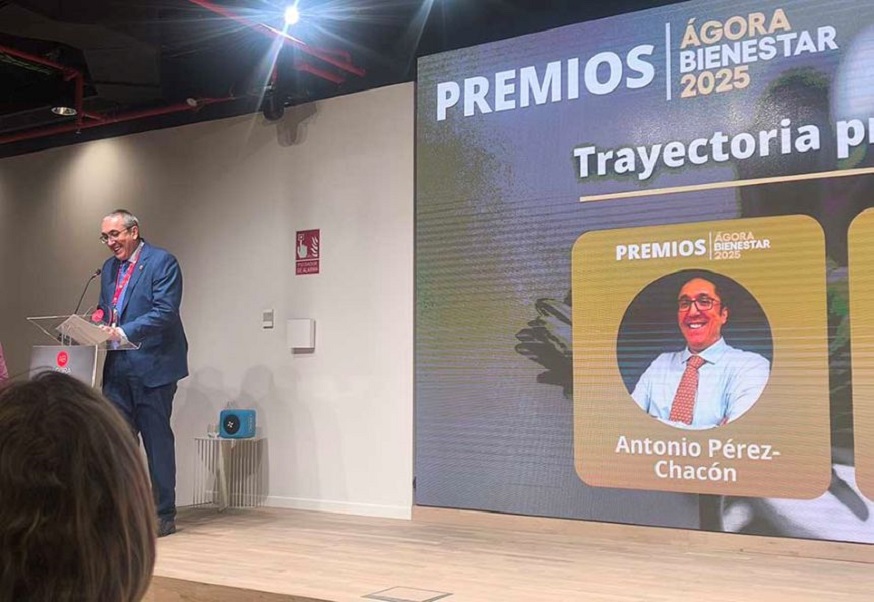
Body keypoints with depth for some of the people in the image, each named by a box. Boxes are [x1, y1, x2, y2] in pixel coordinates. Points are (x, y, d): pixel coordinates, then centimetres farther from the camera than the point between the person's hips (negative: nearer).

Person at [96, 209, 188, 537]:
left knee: (157, 439, 1)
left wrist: (122, 333, -24)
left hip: (153, 366, -7)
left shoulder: (162, 262, -7)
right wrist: (99, 324, -1)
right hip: (118, 368, 7)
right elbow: (104, 309, 22)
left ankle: (164, 515, 11)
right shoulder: (109, 267, 16)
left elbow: (165, 312, -16)